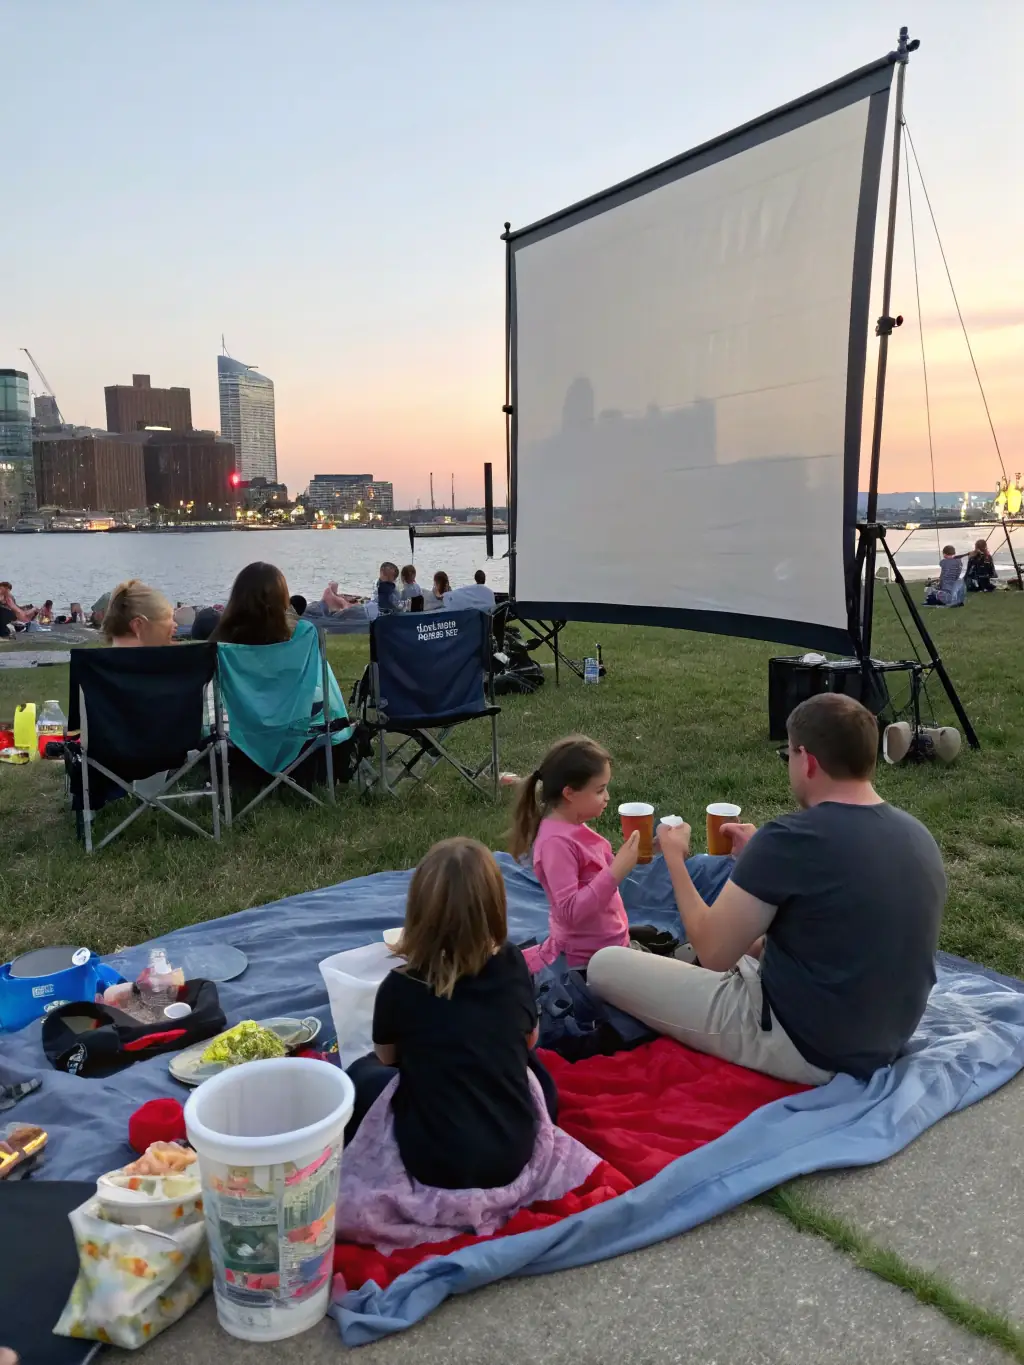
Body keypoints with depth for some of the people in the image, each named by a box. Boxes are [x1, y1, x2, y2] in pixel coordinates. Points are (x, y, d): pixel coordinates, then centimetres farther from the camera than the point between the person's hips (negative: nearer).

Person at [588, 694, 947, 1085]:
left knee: (605, 965, 1)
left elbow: (714, 952, -15)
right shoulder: (917, 835, -2)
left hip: (803, 1048, -8)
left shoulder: (790, 838, -25)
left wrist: (674, 857, -1)